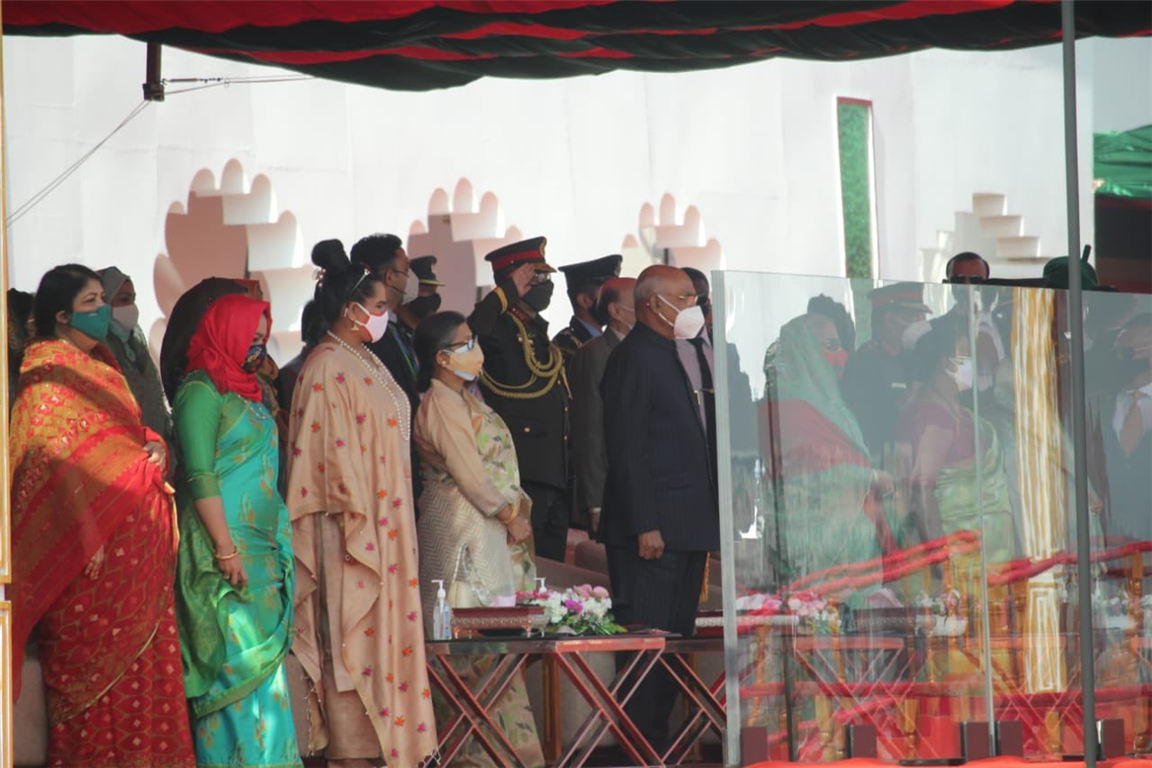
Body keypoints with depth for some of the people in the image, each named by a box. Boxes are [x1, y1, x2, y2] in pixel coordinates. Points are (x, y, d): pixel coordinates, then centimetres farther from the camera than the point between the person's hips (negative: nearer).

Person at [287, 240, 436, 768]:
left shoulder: (364, 363, 15)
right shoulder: (328, 368, -14)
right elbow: (334, 453, -18)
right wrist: (361, 526, -20)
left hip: (384, 525, 9)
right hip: (354, 529, -9)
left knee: (382, 632, 10)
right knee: (354, 637, -6)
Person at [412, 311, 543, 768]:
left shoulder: (464, 400, 16)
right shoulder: (441, 404, -12)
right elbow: (470, 474, -16)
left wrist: (518, 509, 5)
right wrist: (510, 516, -7)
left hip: (490, 530, 9)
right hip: (467, 530, -9)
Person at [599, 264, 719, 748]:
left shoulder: (667, 356, 20)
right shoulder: (634, 358, -10)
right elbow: (626, 449, -16)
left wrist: (703, 523, 19)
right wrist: (644, 525, -20)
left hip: (684, 527, 10)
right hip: (655, 529, -10)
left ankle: (657, 742, 14)